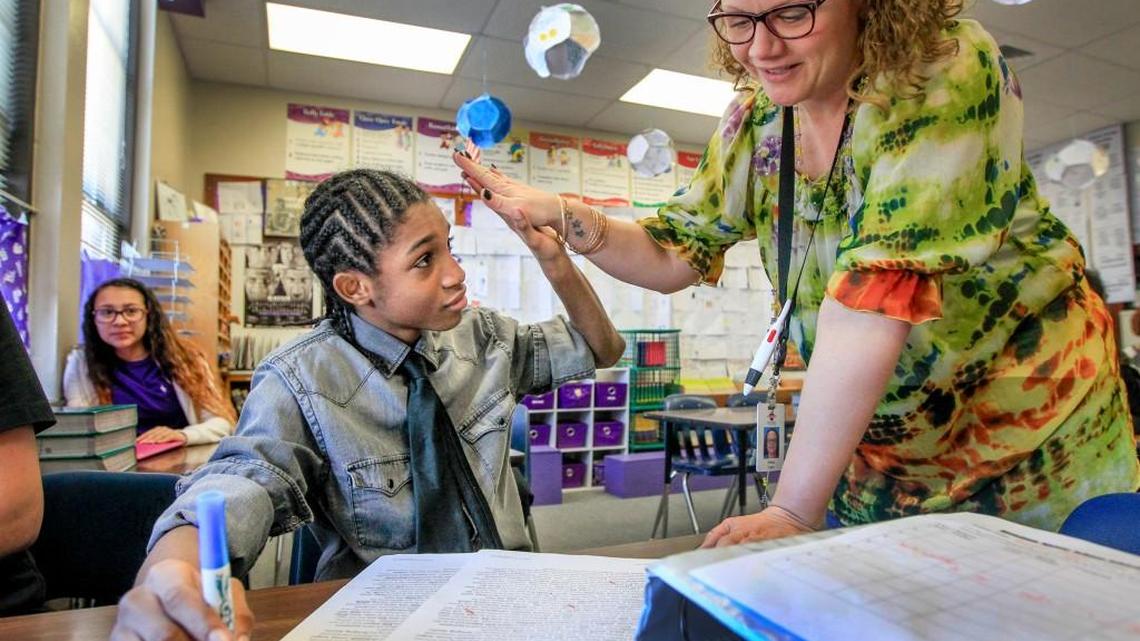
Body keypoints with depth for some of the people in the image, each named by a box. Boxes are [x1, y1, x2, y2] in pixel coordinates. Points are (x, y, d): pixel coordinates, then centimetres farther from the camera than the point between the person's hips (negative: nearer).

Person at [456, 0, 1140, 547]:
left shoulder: (945, 71, -23)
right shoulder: (755, 120, -7)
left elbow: (877, 289, -34)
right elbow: (674, 255, 0)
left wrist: (794, 511, -35)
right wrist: (559, 214, -16)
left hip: (1030, 434, -4)